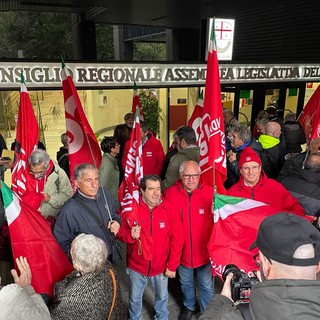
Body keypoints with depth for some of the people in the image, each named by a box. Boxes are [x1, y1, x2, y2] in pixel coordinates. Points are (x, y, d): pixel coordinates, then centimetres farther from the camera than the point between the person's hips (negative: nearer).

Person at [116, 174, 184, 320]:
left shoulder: (170, 209, -16)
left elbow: (177, 239, -11)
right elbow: (120, 232, -6)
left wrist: (172, 265, -9)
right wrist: (130, 235, -28)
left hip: (161, 267, 1)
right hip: (136, 266, 0)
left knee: (162, 296, 25)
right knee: (134, 298, 22)